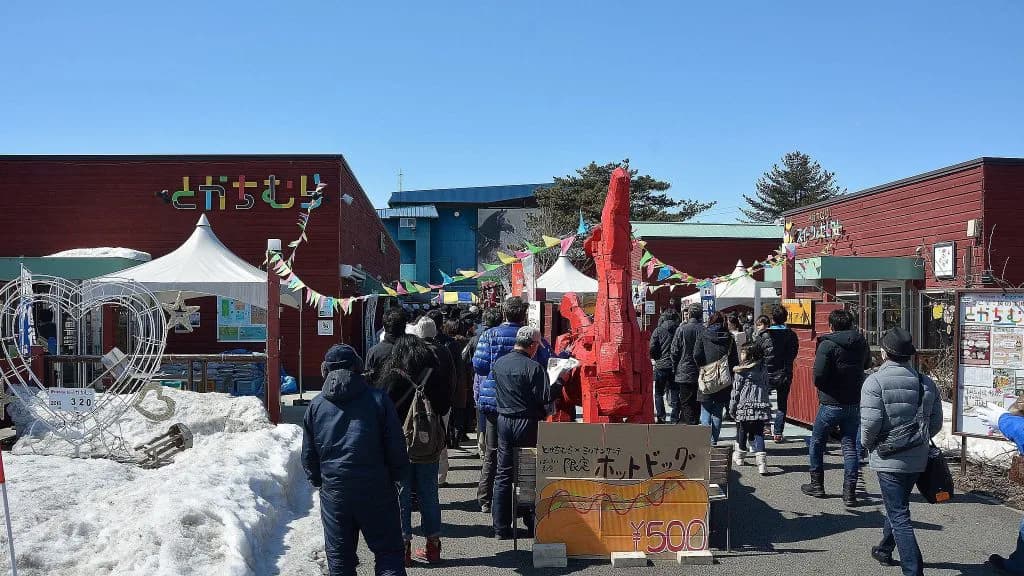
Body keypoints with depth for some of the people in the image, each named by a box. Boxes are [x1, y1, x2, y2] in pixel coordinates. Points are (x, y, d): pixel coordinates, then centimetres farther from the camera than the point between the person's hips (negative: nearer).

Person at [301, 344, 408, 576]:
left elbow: (308, 455, 7)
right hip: (376, 489, -2)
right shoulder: (378, 399, -4)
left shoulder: (316, 405, 3)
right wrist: (397, 475, 10)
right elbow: (396, 446, -5)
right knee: (388, 551, 6)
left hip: (334, 491, 2)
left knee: (339, 557, 13)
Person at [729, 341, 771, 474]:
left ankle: (739, 456, 32)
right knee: (758, 434, 4)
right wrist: (766, 405, 23)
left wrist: (732, 408, 2)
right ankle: (761, 461, -9)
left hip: (745, 408, -3)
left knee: (742, 433, 14)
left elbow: (736, 391, -6)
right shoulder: (762, 370, 7)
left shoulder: (741, 372, -8)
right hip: (761, 407, 3)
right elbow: (768, 389, 13)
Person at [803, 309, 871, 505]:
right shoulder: (861, 343, 2)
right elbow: (866, 364, 23)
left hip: (831, 403, -5)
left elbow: (818, 376, -21)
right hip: (855, 404, 5)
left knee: (816, 444, 13)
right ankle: (850, 491, 5)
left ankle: (817, 484, 21)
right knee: (850, 446, 9)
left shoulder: (827, 344, -16)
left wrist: (822, 388, -2)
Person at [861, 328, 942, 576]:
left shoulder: (875, 381, -15)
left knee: (899, 516, -1)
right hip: (918, 459, 7)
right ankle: (884, 550, 45)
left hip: (889, 459, -6)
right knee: (898, 507, 25)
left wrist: (868, 444, -2)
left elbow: (870, 422, -21)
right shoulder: (926, 382, 4)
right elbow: (936, 423, 8)